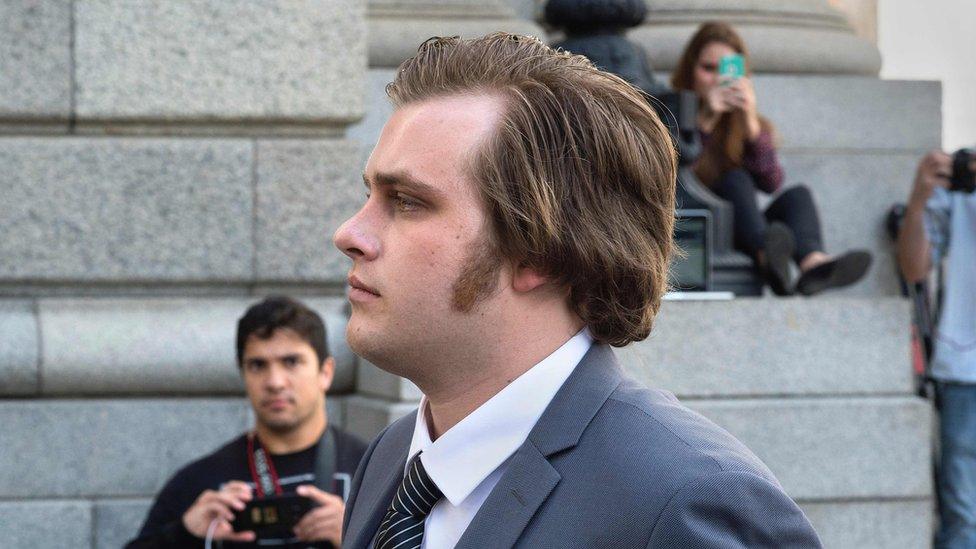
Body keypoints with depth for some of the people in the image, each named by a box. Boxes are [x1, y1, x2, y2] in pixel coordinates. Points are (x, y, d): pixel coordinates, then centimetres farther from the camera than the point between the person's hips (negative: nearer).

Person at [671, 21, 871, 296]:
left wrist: (750, 123, -13)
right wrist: (704, 122, -21)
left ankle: (812, 262, -54)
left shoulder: (753, 124, 17)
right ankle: (767, 255, -61)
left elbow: (771, 183, -1)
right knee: (736, 180, -26)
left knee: (797, 195, -18)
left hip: (740, 238, 4)